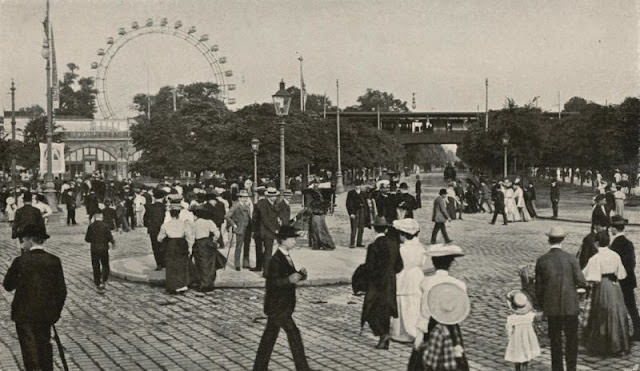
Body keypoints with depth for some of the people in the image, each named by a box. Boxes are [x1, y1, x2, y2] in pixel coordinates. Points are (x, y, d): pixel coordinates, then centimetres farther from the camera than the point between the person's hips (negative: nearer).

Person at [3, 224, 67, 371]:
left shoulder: (21, 261, -13)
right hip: (46, 314, 3)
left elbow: (7, 285, -3)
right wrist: (56, 312, 9)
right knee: (44, 345, 20)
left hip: (25, 315, -3)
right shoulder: (54, 261, -5)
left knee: (30, 349, 5)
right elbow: (61, 291, -2)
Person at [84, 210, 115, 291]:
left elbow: (87, 239, -1)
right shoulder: (105, 226, -11)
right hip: (104, 249, -1)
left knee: (96, 267, 11)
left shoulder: (91, 226, -5)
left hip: (94, 249, 1)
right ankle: (103, 281, -5)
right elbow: (110, 237, -10)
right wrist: (113, 243, 10)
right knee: (105, 265, 12)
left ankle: (98, 284, 14)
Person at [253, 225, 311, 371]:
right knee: (293, 333, -7)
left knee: (270, 335, 14)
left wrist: (300, 274, -5)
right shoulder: (275, 260, -18)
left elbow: (292, 276, 14)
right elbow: (273, 282, -24)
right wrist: (289, 280, -38)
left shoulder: (286, 257, 11)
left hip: (284, 304, 9)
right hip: (277, 305, -9)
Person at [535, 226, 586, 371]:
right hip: (570, 306, -1)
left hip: (551, 307, 1)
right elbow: (581, 282, -11)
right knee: (572, 339, 12)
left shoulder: (541, 261, -5)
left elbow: (538, 287, -1)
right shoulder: (571, 259, -10)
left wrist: (541, 306, 11)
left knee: (555, 341, 11)